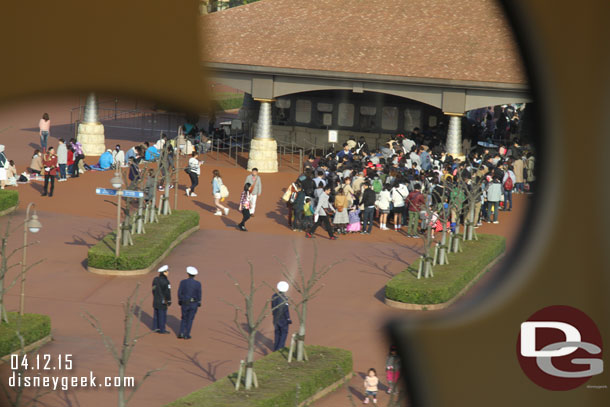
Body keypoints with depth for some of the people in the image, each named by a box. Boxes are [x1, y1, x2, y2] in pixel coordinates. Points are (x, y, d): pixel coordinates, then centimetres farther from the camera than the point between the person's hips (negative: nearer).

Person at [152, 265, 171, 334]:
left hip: (155, 300, 7)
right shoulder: (165, 281, -21)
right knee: (162, 315, 2)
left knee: (156, 314, 16)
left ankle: (155, 328, 22)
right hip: (163, 302, -7)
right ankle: (162, 330, 8)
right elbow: (167, 292, -19)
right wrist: (169, 301, -10)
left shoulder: (155, 279, 2)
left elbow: (153, 289, 10)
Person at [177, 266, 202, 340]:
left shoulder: (183, 282, -9)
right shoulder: (198, 284, -11)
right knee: (190, 319, 9)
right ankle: (187, 335, 9)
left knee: (184, 318, 17)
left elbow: (179, 293, -5)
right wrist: (199, 304, 4)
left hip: (184, 303, 1)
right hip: (193, 304, -1)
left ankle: (181, 333, 5)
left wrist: (179, 301, 9)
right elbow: (199, 295, -8)